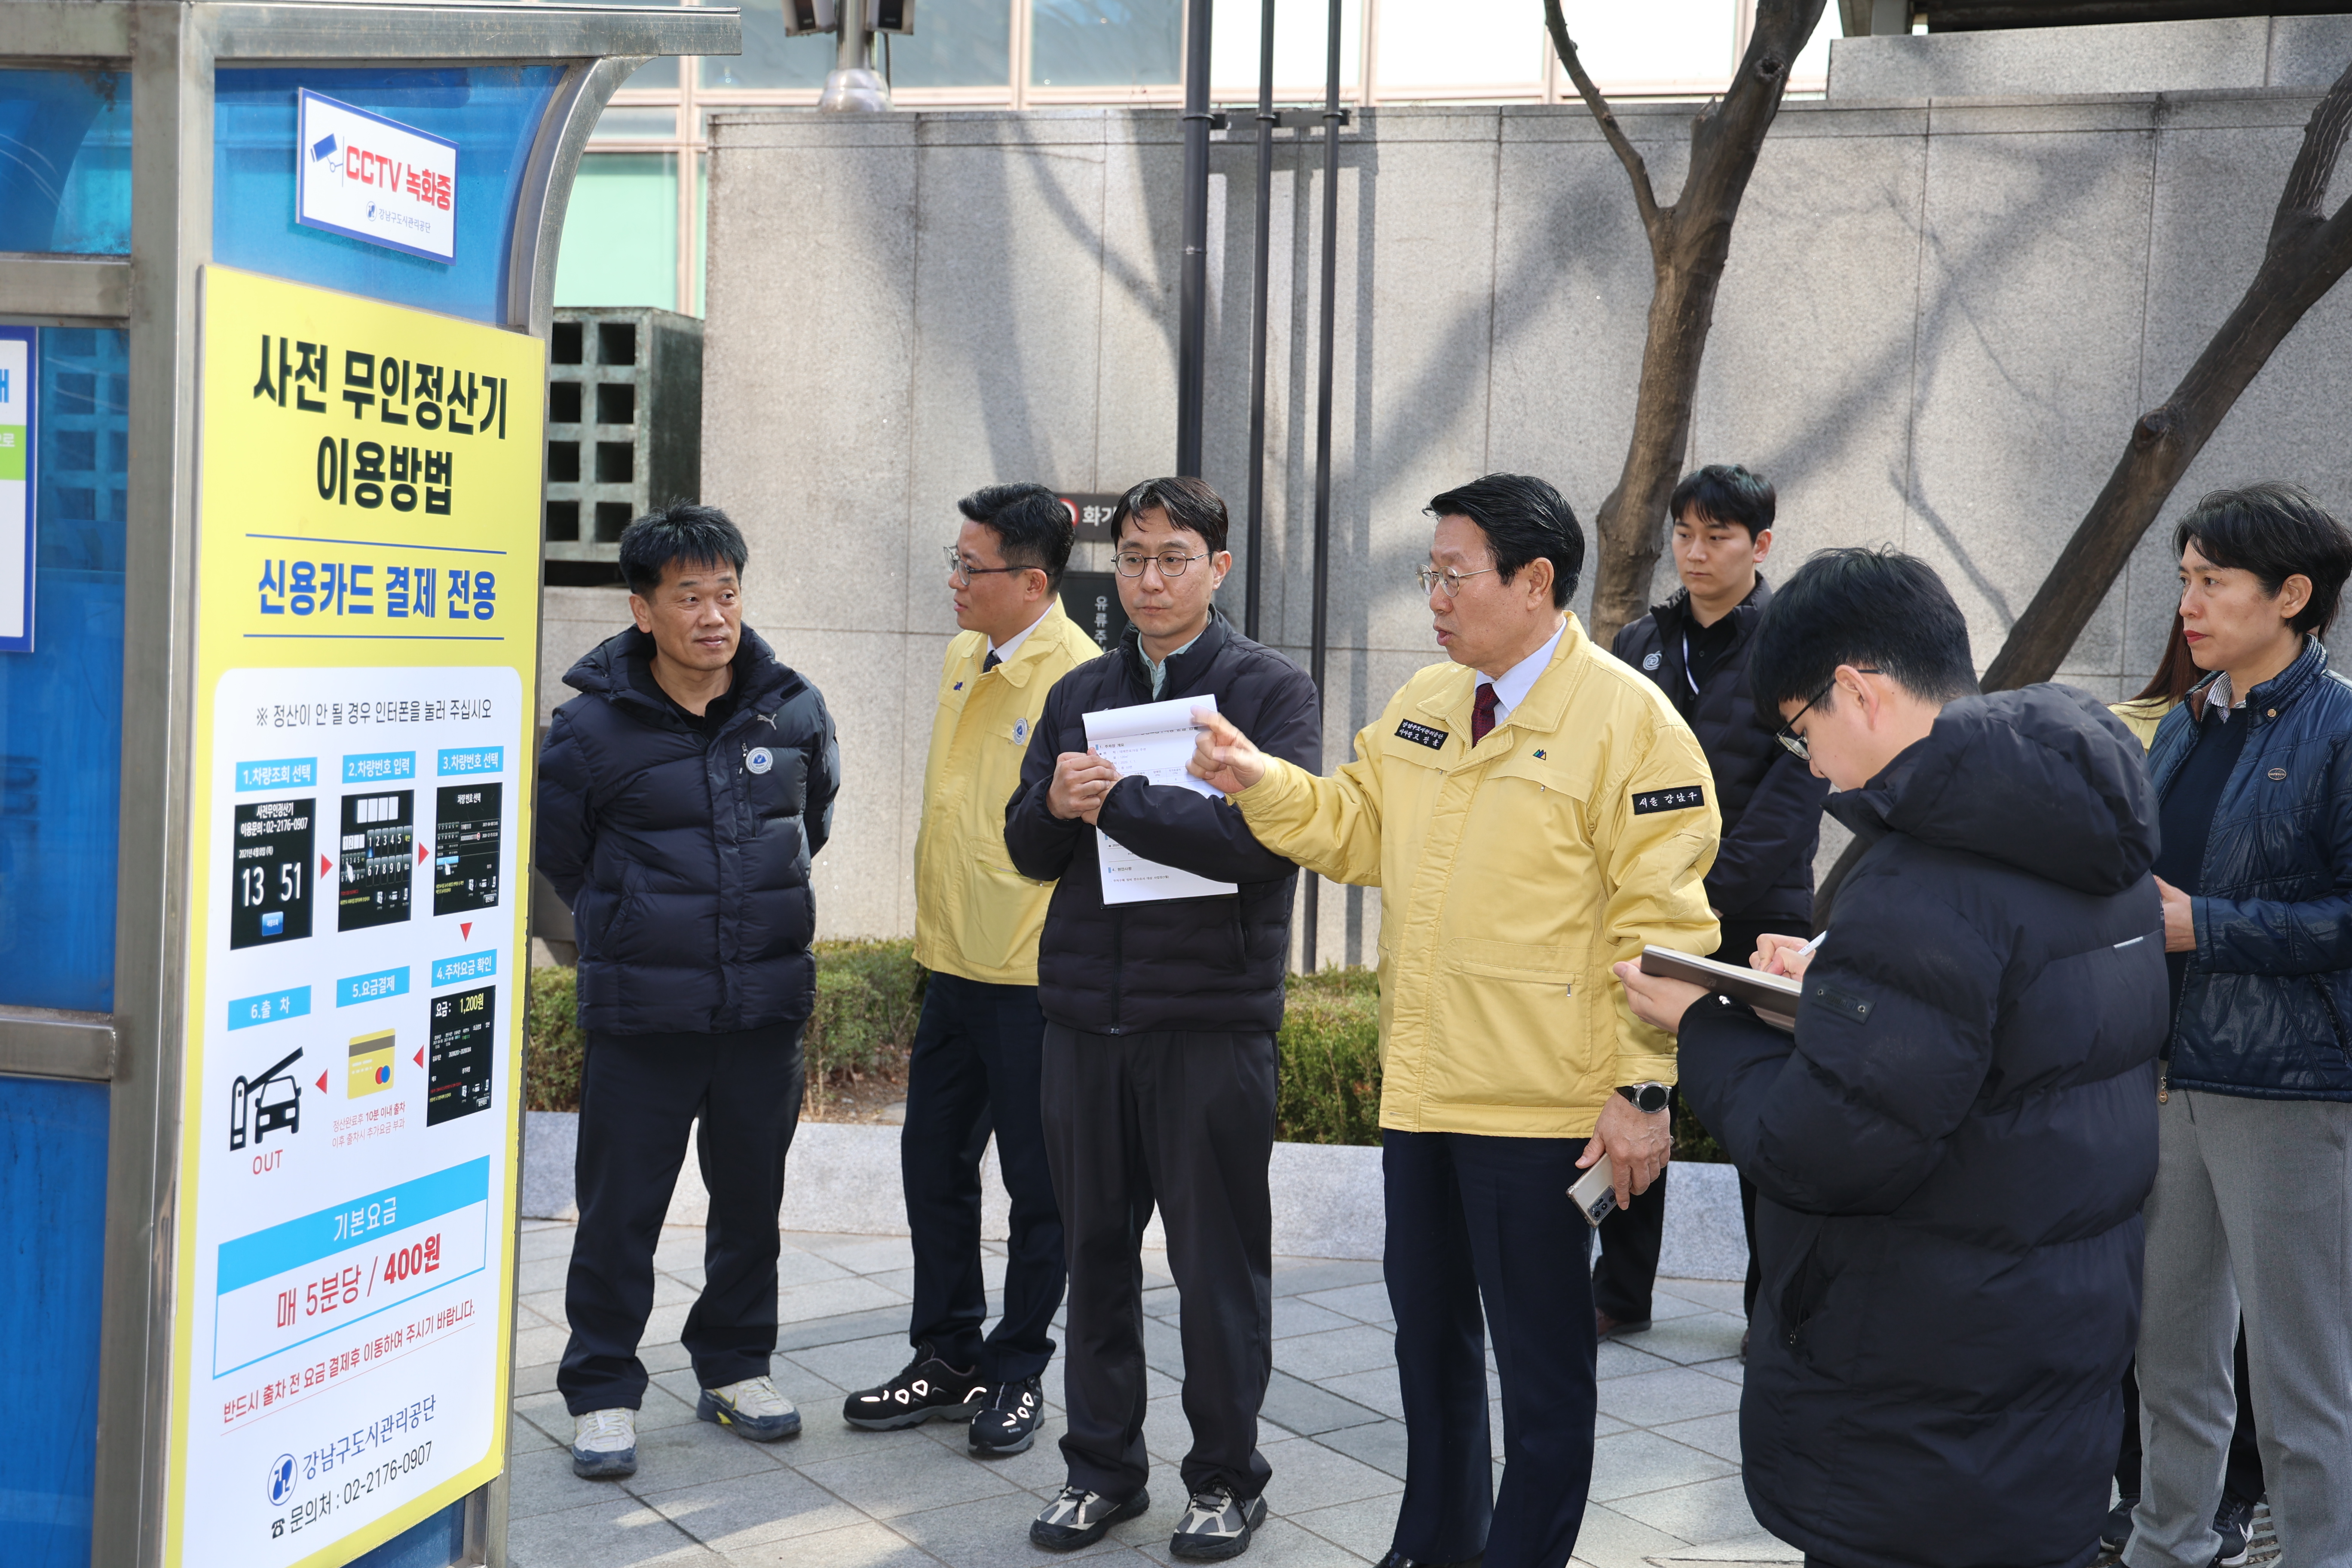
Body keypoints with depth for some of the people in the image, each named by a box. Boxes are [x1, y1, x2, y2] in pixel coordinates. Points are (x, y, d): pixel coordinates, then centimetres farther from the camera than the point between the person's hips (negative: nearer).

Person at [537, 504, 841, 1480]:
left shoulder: (795, 712, 0)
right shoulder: (593, 728, -9)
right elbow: (557, 851, 7)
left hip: (767, 1006, 3)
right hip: (641, 1015, -3)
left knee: (751, 1196, 14)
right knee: (620, 1208, 4)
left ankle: (735, 1367, 32)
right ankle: (603, 1393, 19)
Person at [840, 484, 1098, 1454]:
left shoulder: (1079, 677, -15)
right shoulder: (964, 659, 10)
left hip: (1034, 975, -8)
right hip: (956, 962, 8)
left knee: (1036, 1182, 6)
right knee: (934, 1158, 14)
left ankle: (1017, 1373, 20)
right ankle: (947, 1359, 28)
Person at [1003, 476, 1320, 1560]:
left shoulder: (1273, 690, -2)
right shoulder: (1079, 694, 13)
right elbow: (1027, 850, 11)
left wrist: (1116, 802, -16)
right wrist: (1055, 805, -11)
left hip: (1213, 1018, -4)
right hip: (1085, 1014, 4)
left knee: (1219, 1260, 5)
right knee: (1096, 1253, 12)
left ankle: (1226, 1480, 20)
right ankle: (1102, 1466, 26)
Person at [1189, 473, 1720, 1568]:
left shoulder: (1627, 719, -13)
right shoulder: (1421, 706, 9)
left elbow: (1662, 922, -15)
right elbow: (1357, 831, 15)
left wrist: (1643, 1087, -18)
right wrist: (1258, 780, -2)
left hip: (1541, 1107, -7)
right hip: (1422, 1087, 8)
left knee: (1541, 1357, 7)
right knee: (1429, 1331, 21)